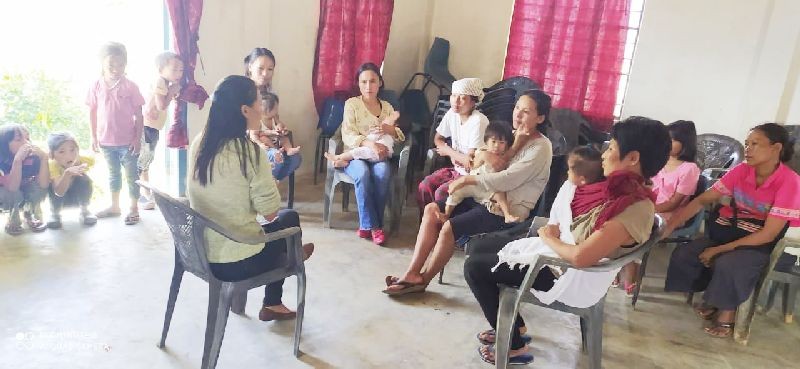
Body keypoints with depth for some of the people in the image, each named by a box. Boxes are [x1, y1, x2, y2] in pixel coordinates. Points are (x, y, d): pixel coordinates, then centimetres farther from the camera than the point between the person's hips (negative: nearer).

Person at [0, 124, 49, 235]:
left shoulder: (33, 157, -24)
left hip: (27, 194, 3)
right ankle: (13, 218, -2)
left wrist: (44, 157, -43)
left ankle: (29, 213, 0)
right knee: (13, 194, -33)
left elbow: (43, 184, -35)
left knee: (38, 184, -26)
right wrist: (17, 159, -50)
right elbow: (13, 187, -41)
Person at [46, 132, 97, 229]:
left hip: (80, 196, 1)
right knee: (53, 186, -30)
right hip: (60, 198, -1)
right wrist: (67, 173, -59)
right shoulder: (52, 166, -32)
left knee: (84, 179, -28)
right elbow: (59, 192, -45)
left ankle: (85, 211, -6)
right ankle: (55, 213, -4)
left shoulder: (84, 160, -27)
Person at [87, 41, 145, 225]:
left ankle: (134, 208, 18)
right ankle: (114, 206, 33)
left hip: (127, 141, -3)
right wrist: (94, 137, 5)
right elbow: (92, 112, 6)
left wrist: (137, 138, -9)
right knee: (113, 174, 19)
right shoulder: (97, 86, -1)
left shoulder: (130, 87, -9)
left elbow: (138, 115, -6)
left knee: (132, 175, 5)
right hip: (106, 141, 4)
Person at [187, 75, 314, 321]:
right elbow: (270, 211, -15)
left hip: (200, 251, 7)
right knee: (289, 220, 22)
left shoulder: (199, 143, -1)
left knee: (285, 218, 26)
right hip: (236, 262, -6)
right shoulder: (248, 150, -22)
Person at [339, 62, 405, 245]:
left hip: (379, 156, 2)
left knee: (382, 174, -33)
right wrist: (369, 143, -28)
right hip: (355, 154, -2)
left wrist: (389, 129, -14)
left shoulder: (387, 107, 15)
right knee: (363, 174, -35)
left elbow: (400, 137, 10)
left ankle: (367, 225, -22)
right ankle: (373, 226, -26)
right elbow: (347, 135, -10)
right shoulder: (351, 104, 4)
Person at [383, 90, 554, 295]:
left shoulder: (541, 147, -12)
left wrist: (467, 180, -16)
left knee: (450, 227, -24)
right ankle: (412, 273, -8)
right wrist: (517, 142, -7)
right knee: (432, 210, -7)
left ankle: (423, 280, -3)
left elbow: (507, 180, -22)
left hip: (507, 211, -8)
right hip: (488, 198, 9)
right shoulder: (514, 135, 14)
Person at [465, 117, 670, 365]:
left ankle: (514, 347, 10)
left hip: (567, 274, -9)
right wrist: (553, 232, -7)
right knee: (481, 249, 14)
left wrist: (549, 238, -16)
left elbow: (580, 257, -34)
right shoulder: (622, 188, 0)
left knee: (474, 266, -4)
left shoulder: (636, 208, -28)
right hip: (556, 253, 9)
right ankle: (514, 326, 26)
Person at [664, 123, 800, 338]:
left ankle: (727, 312, -3)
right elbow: (702, 200, -3)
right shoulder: (741, 171, -4)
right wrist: (670, 225, -16)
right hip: (730, 232, 5)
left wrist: (719, 250, -23)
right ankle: (714, 300, 11)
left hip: (762, 244, -5)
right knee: (682, 256, -14)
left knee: (727, 265, -34)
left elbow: (768, 234, -21)